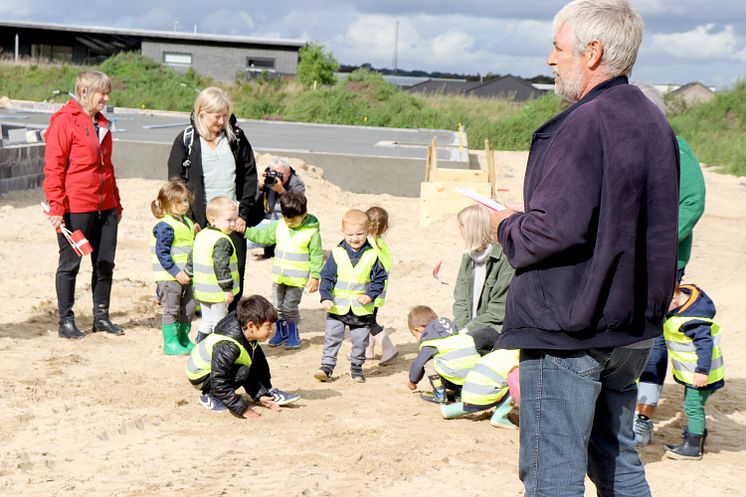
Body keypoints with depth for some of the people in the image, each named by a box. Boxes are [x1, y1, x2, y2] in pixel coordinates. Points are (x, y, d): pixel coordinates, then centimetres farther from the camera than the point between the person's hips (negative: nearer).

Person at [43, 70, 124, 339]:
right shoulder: (64, 122, -9)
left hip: (105, 207, 7)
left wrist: (116, 203, 21)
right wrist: (56, 206, -17)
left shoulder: (101, 124, 15)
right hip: (75, 208, -7)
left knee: (105, 263, 10)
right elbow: (53, 168, -12)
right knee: (70, 264, 3)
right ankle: (66, 321, 11)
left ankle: (101, 317, 21)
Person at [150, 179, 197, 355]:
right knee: (171, 310, -2)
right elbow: (162, 252, -20)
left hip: (186, 275, 9)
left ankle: (183, 339, 26)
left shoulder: (187, 223, 12)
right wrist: (176, 272, -23)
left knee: (189, 308, 14)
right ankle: (170, 343, 5)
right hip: (169, 276, -9)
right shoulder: (165, 226, -17)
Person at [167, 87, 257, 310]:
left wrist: (244, 213, 1)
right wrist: (190, 220, -8)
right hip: (201, 221, -3)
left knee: (236, 272, 4)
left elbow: (249, 176, 9)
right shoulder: (186, 141, -1)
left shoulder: (236, 137, 6)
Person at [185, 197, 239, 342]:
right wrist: (228, 289, -21)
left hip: (202, 291, 8)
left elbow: (191, 259, 15)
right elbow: (221, 266, -26)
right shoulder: (222, 241, -22)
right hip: (218, 292, -8)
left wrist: (188, 274, 27)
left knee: (206, 320, 20)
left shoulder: (201, 235, 7)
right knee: (219, 322, 3)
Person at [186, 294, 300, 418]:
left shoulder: (248, 339, -8)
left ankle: (268, 393, 14)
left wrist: (260, 395, -2)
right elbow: (219, 383, -35)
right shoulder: (227, 347, -36)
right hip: (200, 376, -9)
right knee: (242, 372, -30)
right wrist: (242, 408, -31)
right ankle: (210, 396, -10)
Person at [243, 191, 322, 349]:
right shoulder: (278, 226, 1)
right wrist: (245, 230, -1)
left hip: (297, 278, -5)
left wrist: (315, 276, -10)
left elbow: (316, 255, -8)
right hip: (279, 275, 5)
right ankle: (281, 332, 30)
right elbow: (261, 234, 10)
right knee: (278, 305, 14)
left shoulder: (311, 231, -12)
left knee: (290, 307, 0)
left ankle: (294, 335, 17)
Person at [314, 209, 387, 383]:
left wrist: (371, 295, -11)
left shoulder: (372, 255, -4)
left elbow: (379, 279, 3)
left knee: (360, 340, 9)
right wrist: (325, 297, -12)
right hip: (338, 307, 0)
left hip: (362, 309, 0)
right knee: (332, 338, 2)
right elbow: (327, 277, -1)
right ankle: (327, 366, 9)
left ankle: (356, 367, 24)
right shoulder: (337, 253, -5)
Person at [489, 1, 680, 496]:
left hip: (566, 329, -9)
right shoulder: (655, 122, 9)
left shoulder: (584, 124, -19)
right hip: (634, 326, 9)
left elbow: (554, 230, -25)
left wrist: (508, 226, -6)